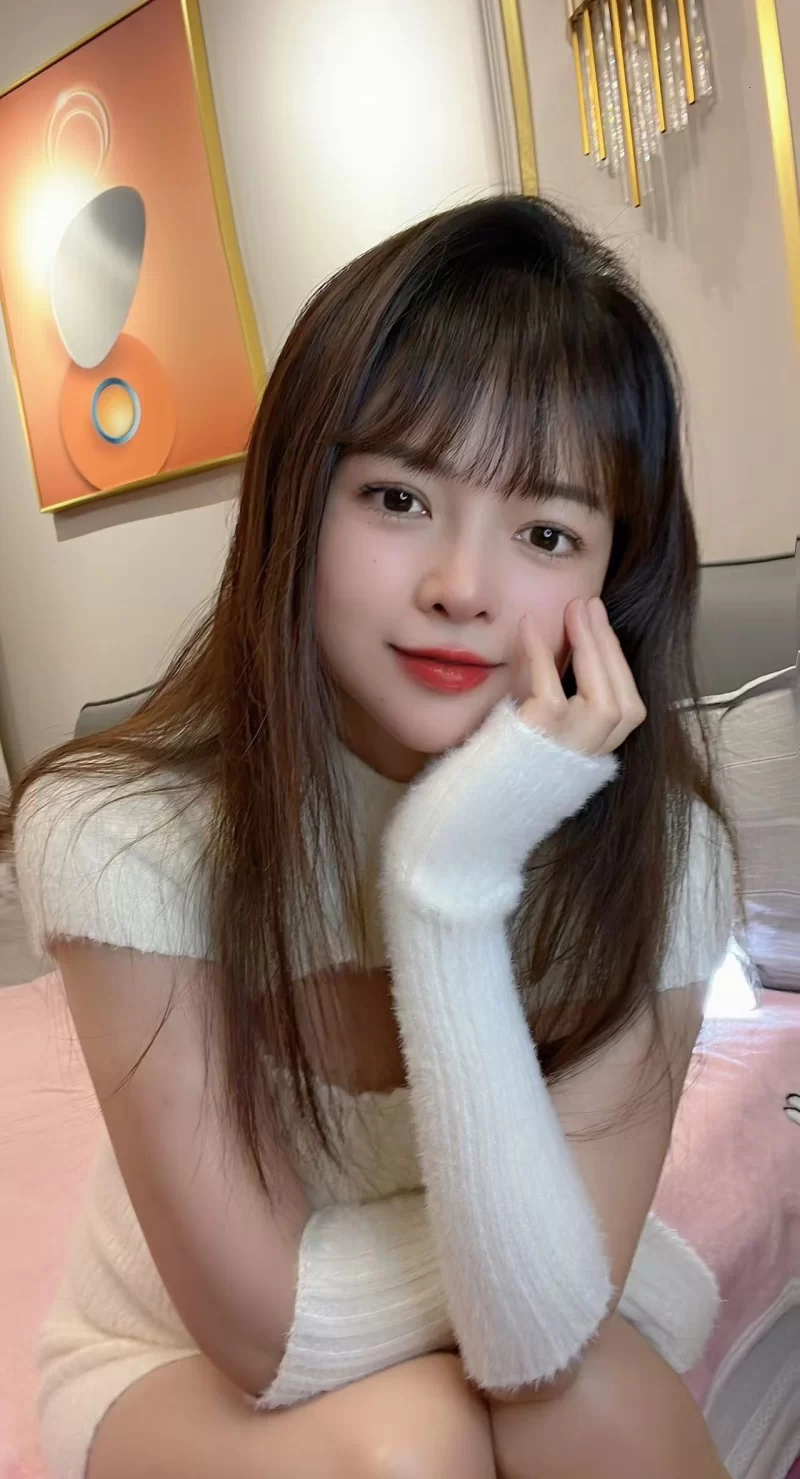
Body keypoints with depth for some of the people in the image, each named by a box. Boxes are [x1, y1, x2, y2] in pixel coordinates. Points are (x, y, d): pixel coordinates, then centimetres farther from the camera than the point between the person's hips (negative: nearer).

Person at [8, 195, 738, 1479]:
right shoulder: (120, 830, -26)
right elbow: (274, 1331, -23)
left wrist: (453, 884, -37)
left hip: (515, 1343, 1)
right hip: (178, 1367, 0)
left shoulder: (656, 844, -21)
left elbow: (543, 1342, -27)